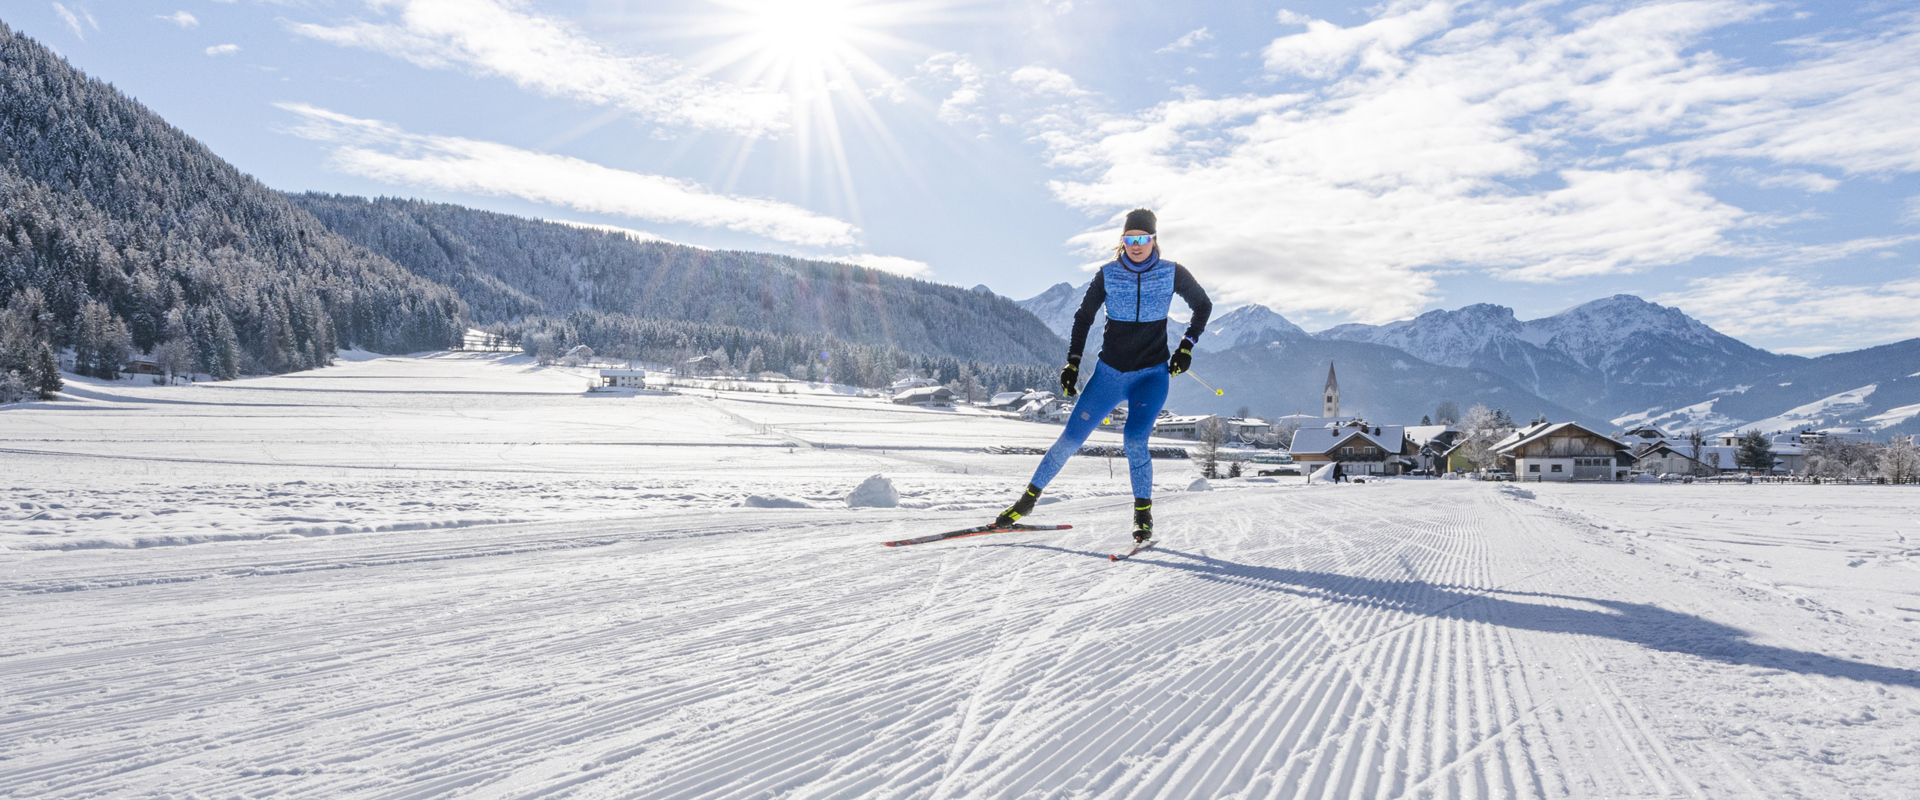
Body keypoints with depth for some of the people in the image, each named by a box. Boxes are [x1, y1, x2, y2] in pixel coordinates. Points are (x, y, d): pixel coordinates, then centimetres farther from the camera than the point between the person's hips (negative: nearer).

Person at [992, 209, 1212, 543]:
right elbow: (1083, 318, 6)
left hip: (1152, 373, -1)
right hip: (1109, 371, 2)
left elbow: (1203, 305, 11)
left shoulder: (1172, 273, -3)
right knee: (1070, 439, -3)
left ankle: (1143, 513, 0)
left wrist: (1187, 346, 0)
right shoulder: (1108, 274, -1)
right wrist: (1072, 363, -2)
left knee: (1135, 442, -22)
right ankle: (1029, 499, 13)